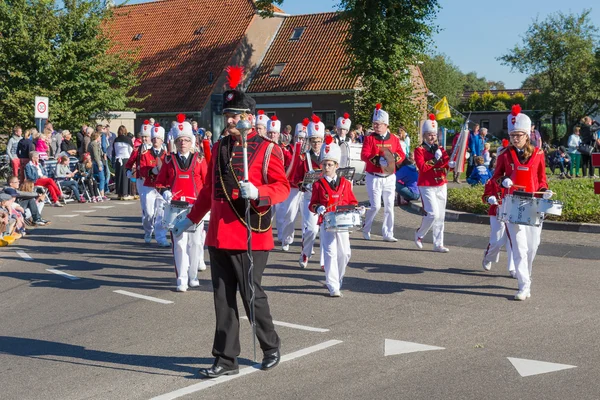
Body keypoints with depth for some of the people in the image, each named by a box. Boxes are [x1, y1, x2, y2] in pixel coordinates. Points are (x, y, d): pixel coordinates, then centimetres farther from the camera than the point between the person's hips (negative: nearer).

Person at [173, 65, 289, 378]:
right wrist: (191, 218, 22)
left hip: (250, 237, -6)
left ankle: (271, 347, 26)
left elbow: (283, 187, -6)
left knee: (251, 294, 2)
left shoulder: (266, 149, -6)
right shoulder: (220, 147, 12)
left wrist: (258, 193, -24)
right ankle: (226, 360, 17)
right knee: (223, 298, 8)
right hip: (219, 235, 6)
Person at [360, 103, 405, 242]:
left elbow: (402, 155, 4)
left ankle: (388, 234, 13)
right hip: (374, 177, -3)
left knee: (389, 206, 5)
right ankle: (366, 230, 14)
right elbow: (364, 155, -14)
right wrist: (376, 159, -30)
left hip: (390, 177, 4)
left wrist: (394, 157, -18)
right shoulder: (369, 139, -2)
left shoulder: (394, 139, 8)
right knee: (375, 206, -8)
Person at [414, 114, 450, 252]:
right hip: (427, 186, -6)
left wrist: (451, 164, -15)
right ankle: (419, 235, 10)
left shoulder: (440, 149, 13)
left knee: (440, 216, 6)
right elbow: (422, 167, -17)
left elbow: (447, 163, 6)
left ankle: (438, 244, 12)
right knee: (433, 214, -15)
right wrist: (435, 159, -21)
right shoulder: (419, 150, -5)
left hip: (441, 186, 6)